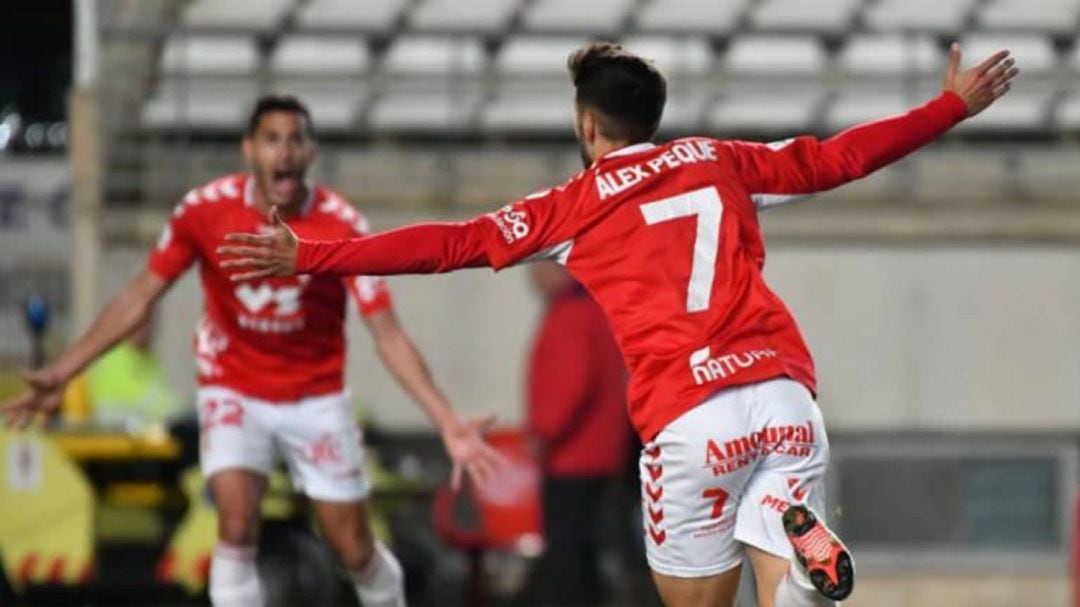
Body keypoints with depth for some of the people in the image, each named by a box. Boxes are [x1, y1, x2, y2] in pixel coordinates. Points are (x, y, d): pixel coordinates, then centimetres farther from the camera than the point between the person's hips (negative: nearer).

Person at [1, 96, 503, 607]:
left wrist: (448, 422, -28)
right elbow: (140, 299, -5)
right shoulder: (205, 210, -16)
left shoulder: (344, 228, -19)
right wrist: (61, 374, -8)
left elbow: (388, 335, -18)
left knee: (355, 549, 5)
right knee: (236, 526, -22)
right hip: (233, 392, 0)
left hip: (316, 401, 0)